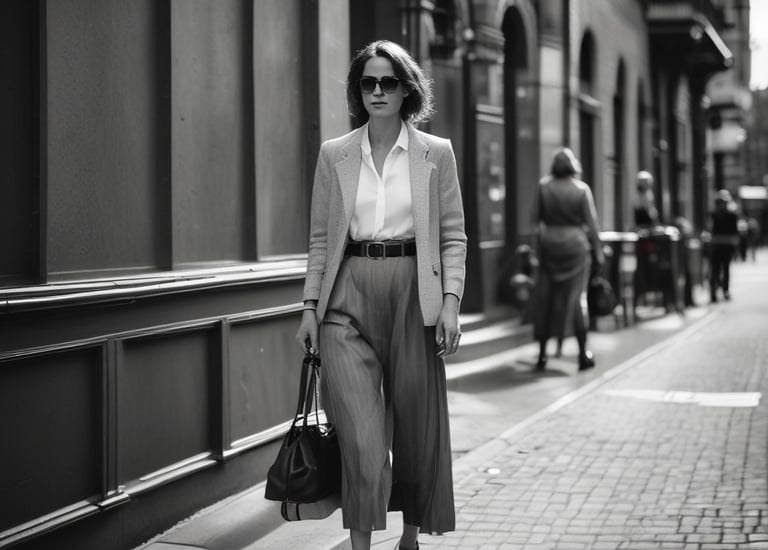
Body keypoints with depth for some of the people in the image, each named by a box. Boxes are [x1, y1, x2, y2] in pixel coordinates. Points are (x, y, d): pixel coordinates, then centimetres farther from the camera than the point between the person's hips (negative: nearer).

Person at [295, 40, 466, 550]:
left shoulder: (436, 153, 5)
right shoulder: (334, 154, 7)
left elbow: (453, 235, 4)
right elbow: (321, 238, 9)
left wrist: (451, 301, -7)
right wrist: (310, 306, 3)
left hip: (414, 294, 0)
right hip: (349, 297, 0)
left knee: (417, 429, 9)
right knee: (361, 433, -12)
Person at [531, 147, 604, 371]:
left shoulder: (543, 186, -2)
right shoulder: (582, 189, -5)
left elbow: (536, 217, 1)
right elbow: (591, 222, -2)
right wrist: (598, 251, 5)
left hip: (549, 243, 1)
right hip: (575, 244, -1)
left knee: (545, 297, 7)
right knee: (576, 296, 4)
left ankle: (542, 354, 9)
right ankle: (583, 353, 6)